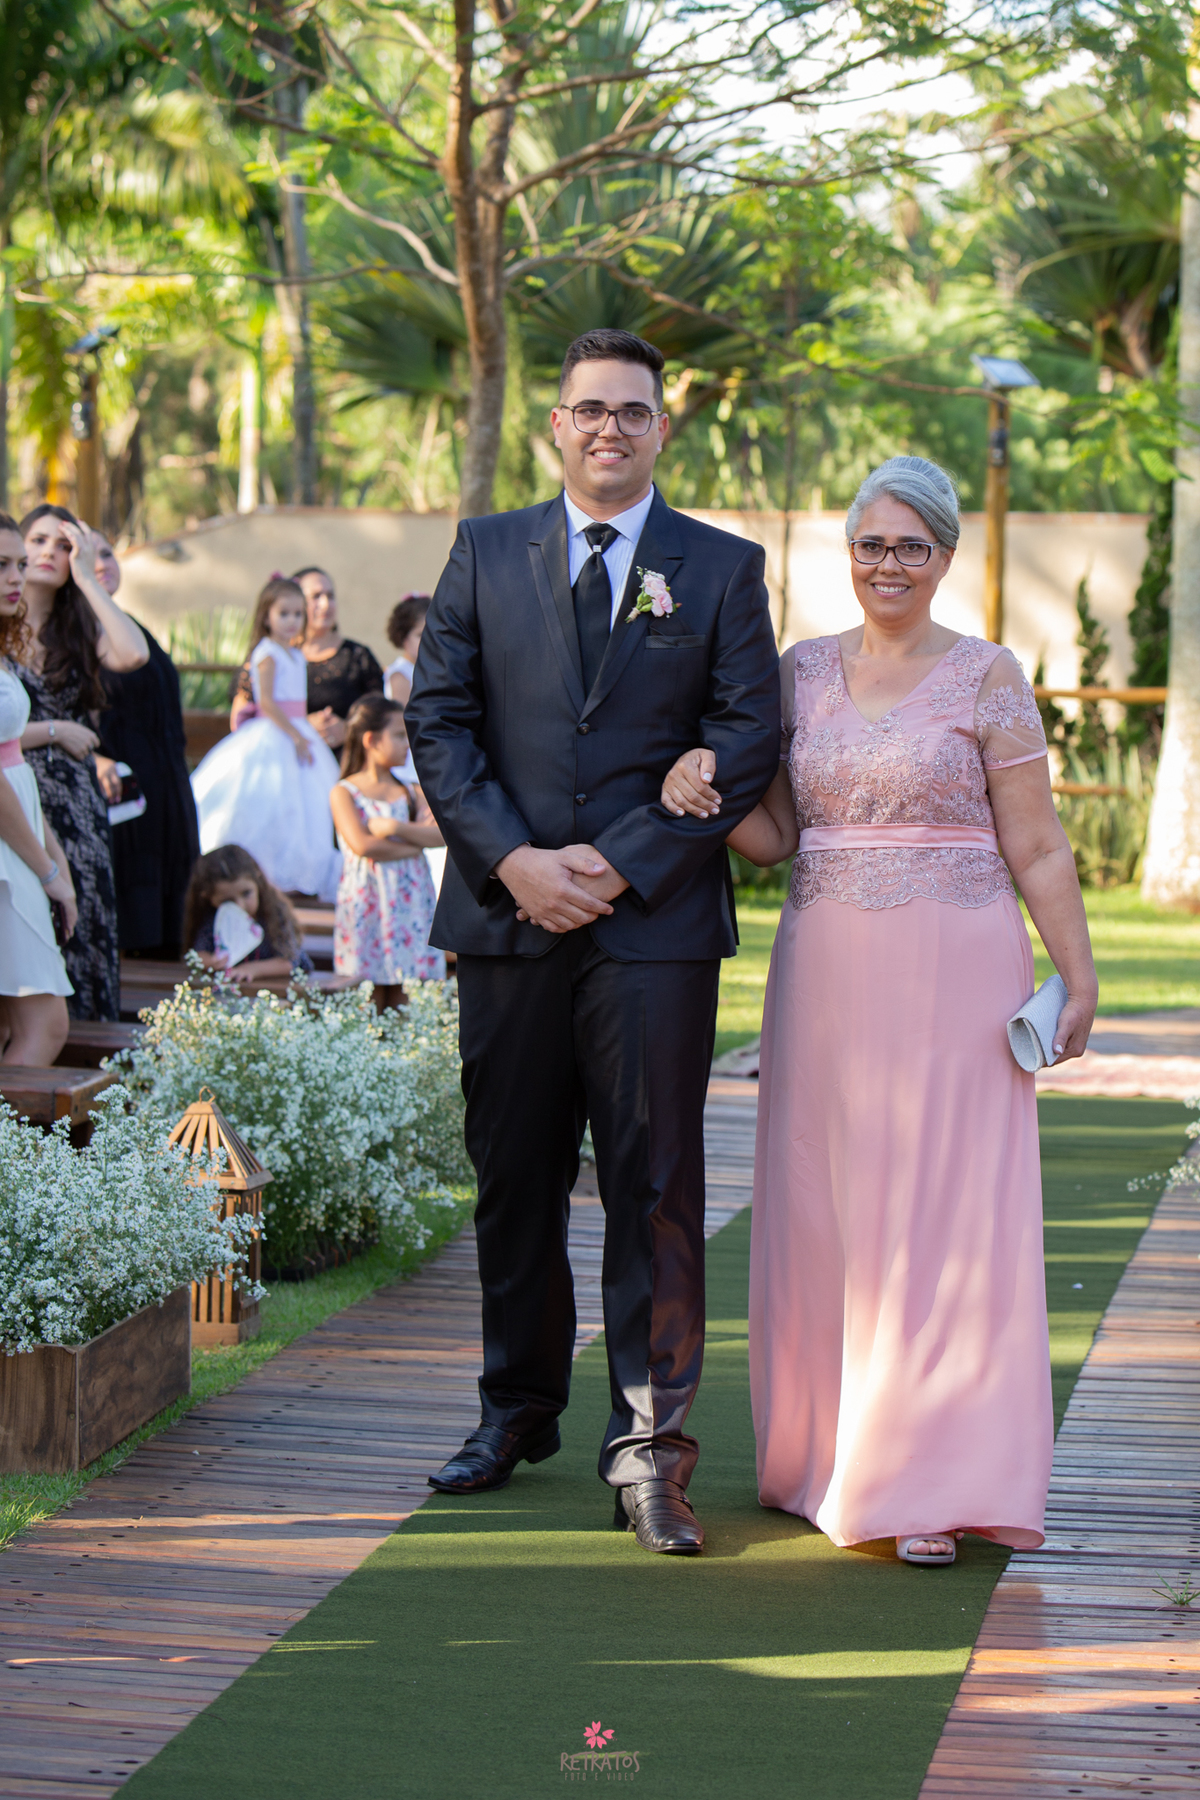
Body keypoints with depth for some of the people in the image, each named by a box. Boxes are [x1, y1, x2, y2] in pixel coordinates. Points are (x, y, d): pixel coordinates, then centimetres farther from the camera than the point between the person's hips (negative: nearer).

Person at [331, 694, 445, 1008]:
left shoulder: (410, 792, 13)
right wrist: (415, 841, -7)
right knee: (368, 1004, -2)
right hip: (366, 905, -4)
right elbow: (362, 844, -16)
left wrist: (395, 827, -13)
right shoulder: (344, 793, -1)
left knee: (402, 1004, 2)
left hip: (409, 905, 4)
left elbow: (441, 834, -2)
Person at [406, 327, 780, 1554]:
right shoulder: (486, 553, 11)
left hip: (654, 921, -2)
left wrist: (623, 862, -11)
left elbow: (747, 738, -1)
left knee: (654, 1185, -4)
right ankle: (518, 1409, 26)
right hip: (507, 915, 2)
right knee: (513, 1178, 10)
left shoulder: (722, 569, 6)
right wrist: (512, 859, -8)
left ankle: (647, 1449, 0)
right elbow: (437, 719, 5)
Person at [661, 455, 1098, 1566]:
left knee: (945, 1216, -5)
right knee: (822, 1214, 6)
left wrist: (1078, 979, -6)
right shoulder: (803, 672, 10)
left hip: (954, 971, -4)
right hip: (825, 971, 4)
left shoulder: (987, 677, -1)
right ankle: (829, 1455, 18)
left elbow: (1037, 848, -1)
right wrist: (707, 794, -9)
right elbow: (774, 837, 10)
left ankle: (933, 1484, -3)